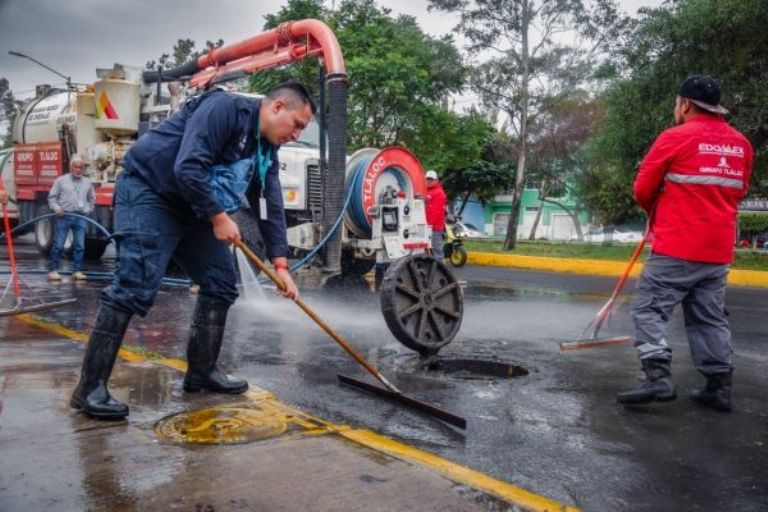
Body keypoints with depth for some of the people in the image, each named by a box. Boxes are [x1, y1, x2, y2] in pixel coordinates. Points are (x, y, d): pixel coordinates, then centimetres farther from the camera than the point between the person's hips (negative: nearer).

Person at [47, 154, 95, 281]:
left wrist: (87, 209, 8)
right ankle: (53, 270, 5)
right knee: (58, 245, -2)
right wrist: (56, 208, -10)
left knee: (80, 246, 2)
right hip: (64, 216, -3)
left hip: (80, 217, 3)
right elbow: (52, 197, 6)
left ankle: (77, 271, 8)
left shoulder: (87, 182, 13)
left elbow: (92, 199, 22)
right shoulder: (61, 180, 5)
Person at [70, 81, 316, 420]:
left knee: (221, 283, 6)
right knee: (134, 289, -16)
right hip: (148, 192, -9)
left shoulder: (266, 151, 7)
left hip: (192, 208, 10)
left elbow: (271, 207, 6)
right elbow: (188, 168, -30)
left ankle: (202, 372, 17)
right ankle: (90, 387, -9)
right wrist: (219, 217, -23)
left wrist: (280, 264, -1)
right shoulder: (224, 108, -21)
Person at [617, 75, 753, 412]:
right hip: (719, 250, 6)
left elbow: (642, 190, -3)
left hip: (677, 248, -6)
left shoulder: (675, 138, -8)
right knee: (710, 318, 13)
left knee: (649, 308, -1)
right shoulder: (741, 144, 10)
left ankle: (658, 377, -11)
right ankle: (719, 387, 16)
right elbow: (739, 191, 21)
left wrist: (659, 212, 16)